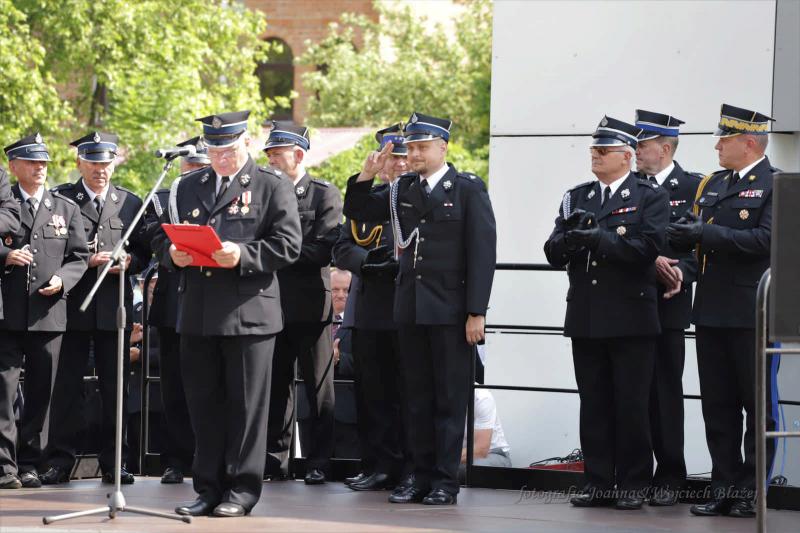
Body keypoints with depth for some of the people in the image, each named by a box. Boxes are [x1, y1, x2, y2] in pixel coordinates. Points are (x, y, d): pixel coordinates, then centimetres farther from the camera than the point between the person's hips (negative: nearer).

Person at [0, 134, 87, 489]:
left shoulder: (66, 209, 14)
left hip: (48, 313, 3)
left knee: (41, 392, 5)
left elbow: (79, 257, 12)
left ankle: (29, 463, 11)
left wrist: (61, 280, -6)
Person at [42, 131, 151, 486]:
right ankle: (61, 460, 5)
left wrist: (128, 261, -8)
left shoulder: (130, 202, 13)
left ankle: (114, 463, 10)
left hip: (115, 308, 2)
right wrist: (85, 261, -14)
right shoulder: (60, 199, 4)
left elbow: (143, 254, 13)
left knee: (116, 389, 4)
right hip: (72, 307, -2)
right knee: (66, 387, -1)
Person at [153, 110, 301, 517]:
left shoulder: (272, 188, 2)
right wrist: (172, 253, -4)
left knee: (246, 404, -1)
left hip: (249, 312, -5)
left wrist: (244, 255, -20)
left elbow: (288, 244, -7)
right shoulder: (188, 187, 17)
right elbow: (161, 236, 19)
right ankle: (209, 489, 15)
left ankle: (242, 490, 5)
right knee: (203, 404, 8)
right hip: (197, 315, 5)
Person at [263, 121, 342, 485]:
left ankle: (318, 462, 6)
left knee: (318, 387, 2)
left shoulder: (325, 195, -1)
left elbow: (324, 249, -12)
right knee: (276, 386, 6)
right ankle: (276, 459, 11)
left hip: (311, 305, -4)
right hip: (273, 303, 4)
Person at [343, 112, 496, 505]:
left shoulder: (468, 189, -3)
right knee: (418, 396, 9)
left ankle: (446, 482, 3)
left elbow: (482, 252, -7)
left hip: (451, 310, -5)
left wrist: (477, 311, -13)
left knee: (450, 397, -1)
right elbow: (356, 212, 17)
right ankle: (422, 478, 15)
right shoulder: (402, 189, 11)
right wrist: (367, 174, -1)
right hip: (411, 309, 5)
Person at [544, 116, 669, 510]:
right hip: (586, 318, 4)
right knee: (593, 404, 6)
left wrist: (597, 238, -19)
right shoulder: (576, 197, 15)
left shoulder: (650, 197, 0)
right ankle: (599, 482, 12)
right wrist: (569, 238, -15)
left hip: (631, 319, -4)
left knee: (631, 405, 0)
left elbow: (649, 247, -15)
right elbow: (554, 253, 7)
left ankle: (634, 485, 7)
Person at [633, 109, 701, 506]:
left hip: (667, 306, -3)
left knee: (665, 393, 0)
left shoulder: (693, 188, 1)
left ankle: (669, 478, 6)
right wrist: (652, 262, -14)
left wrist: (681, 273, -20)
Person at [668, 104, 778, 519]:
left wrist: (707, 233, -18)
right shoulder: (712, 184, 15)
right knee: (717, 406, 8)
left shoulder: (777, 186, -7)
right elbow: (688, 229, 12)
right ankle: (724, 489, 14)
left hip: (754, 314, -7)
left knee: (759, 406, 2)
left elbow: (765, 239, -19)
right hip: (713, 312, 7)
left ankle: (752, 493, 7)